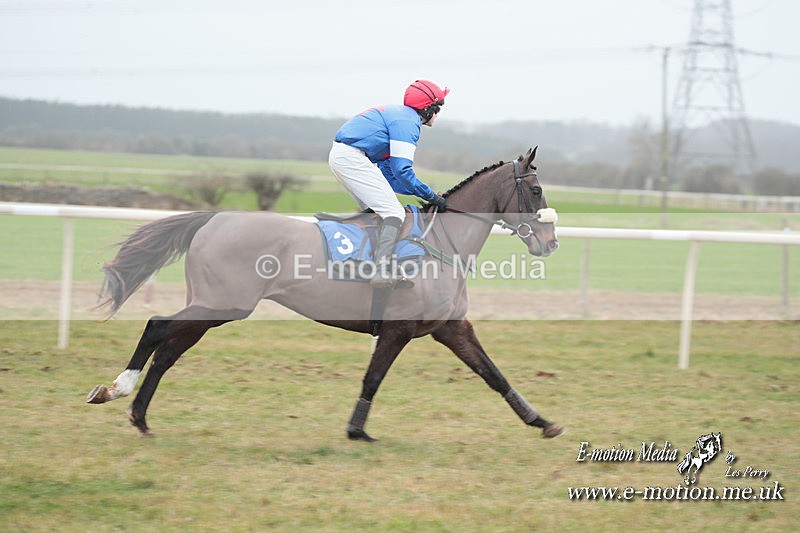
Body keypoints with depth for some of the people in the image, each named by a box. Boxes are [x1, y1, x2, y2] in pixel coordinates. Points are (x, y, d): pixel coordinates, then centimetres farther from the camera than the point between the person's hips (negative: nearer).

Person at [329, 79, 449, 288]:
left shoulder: (397, 114, 24)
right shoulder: (408, 121, -8)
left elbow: (389, 176, 23)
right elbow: (402, 171, -16)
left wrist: (422, 193, 15)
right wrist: (430, 196, -5)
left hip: (338, 156, 11)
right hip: (352, 157, -11)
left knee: (374, 212, 21)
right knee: (394, 213, -13)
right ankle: (382, 271, -28)